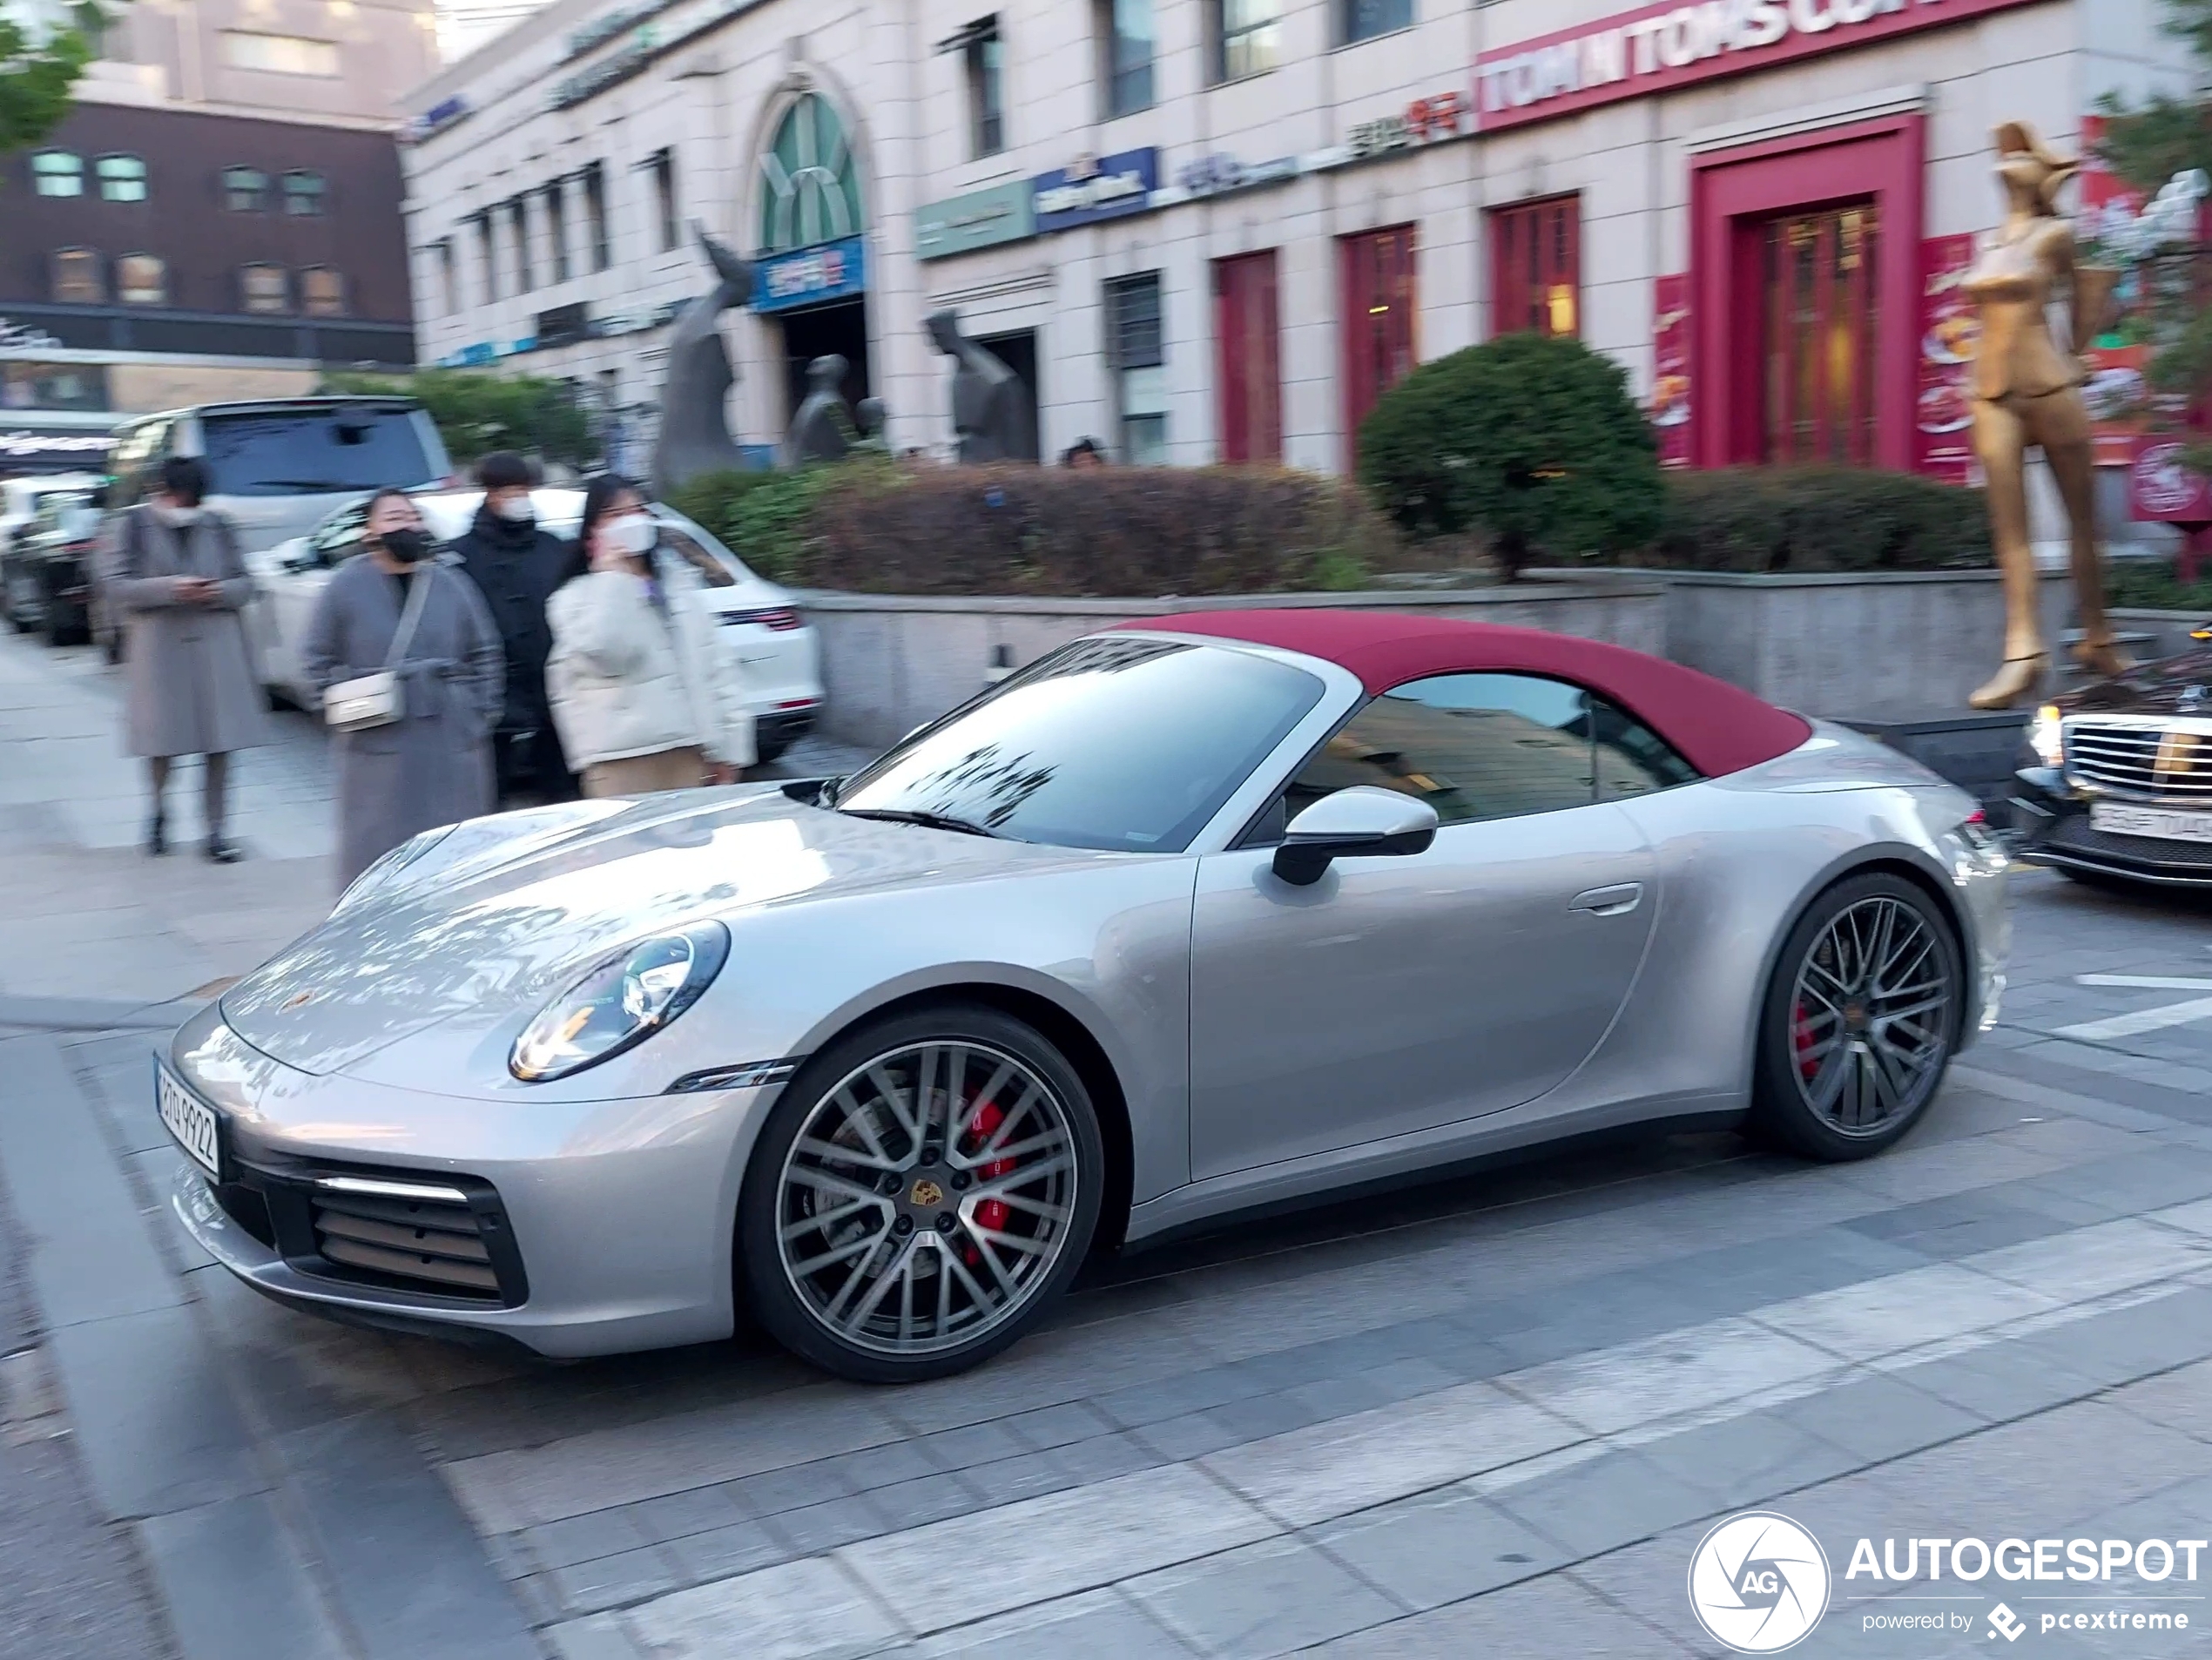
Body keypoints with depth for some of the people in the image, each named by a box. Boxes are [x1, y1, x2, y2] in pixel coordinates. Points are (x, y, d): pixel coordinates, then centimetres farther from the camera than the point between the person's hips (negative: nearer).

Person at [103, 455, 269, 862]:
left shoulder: (218, 527, 9)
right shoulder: (131, 526, 2)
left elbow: (244, 582, 12)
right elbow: (116, 586, -4)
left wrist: (221, 591, -10)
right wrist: (169, 589, -18)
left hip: (218, 647, 2)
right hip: (160, 646, -2)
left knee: (220, 744, 0)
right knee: (163, 739, 3)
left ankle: (215, 831, 9)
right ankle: (157, 809, 32)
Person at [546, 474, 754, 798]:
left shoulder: (679, 581, 16)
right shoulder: (576, 598, 2)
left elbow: (715, 662, 15)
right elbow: (606, 653, -18)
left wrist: (728, 742, 9)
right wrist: (612, 578, -10)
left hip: (691, 748, 5)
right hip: (623, 757, -5)